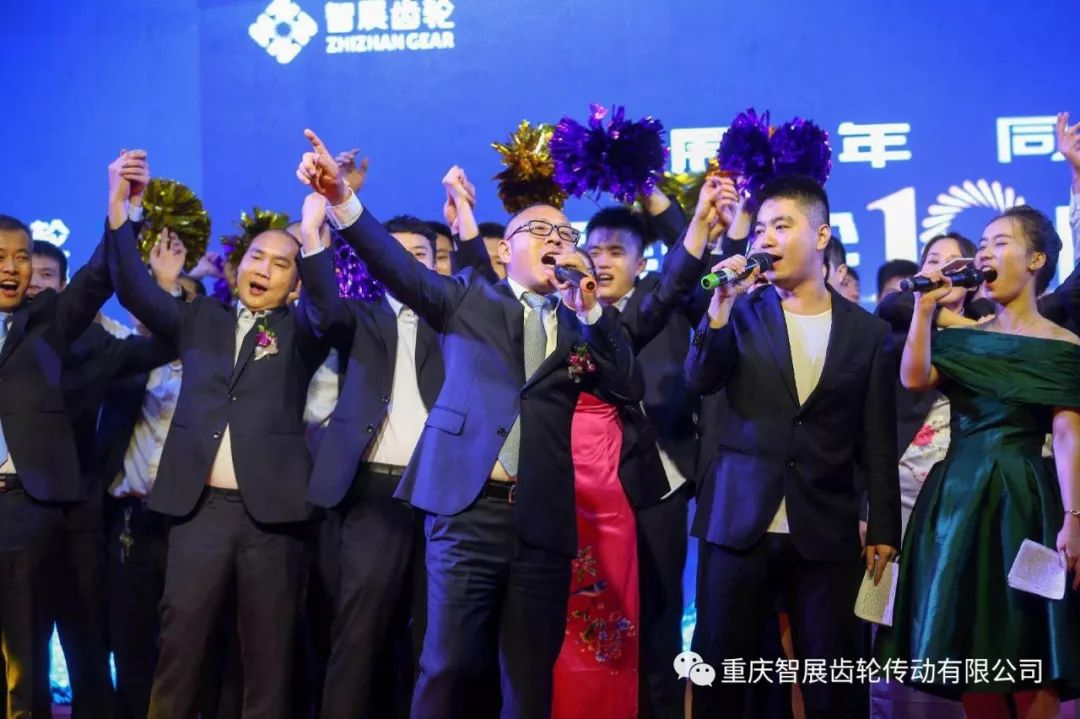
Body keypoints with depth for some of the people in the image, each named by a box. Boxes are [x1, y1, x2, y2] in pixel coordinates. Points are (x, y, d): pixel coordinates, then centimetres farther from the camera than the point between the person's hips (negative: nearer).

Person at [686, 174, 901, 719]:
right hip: (739, 522, 0)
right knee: (719, 668, 6)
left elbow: (878, 443, 5)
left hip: (826, 530, 0)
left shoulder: (868, 331, 5)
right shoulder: (742, 312, 6)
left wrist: (883, 529, 2)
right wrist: (720, 308, -19)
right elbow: (700, 382, -8)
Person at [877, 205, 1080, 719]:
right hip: (956, 496, 4)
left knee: (1029, 659, 0)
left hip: (1022, 500, -4)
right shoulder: (963, 339, 12)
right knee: (967, 649, 8)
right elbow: (914, 379, -6)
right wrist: (925, 306, -6)